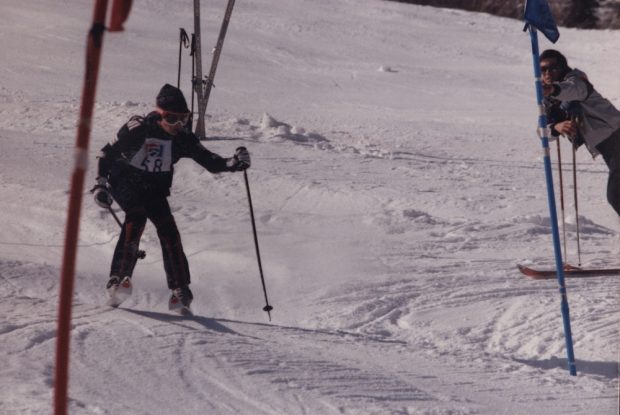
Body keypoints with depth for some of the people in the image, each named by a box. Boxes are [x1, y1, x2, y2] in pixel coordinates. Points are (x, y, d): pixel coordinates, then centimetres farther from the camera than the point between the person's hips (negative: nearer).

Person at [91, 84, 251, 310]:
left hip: (154, 190, 4)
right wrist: (100, 185, -19)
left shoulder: (182, 139, -8)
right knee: (137, 215, -30)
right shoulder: (138, 128, -19)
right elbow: (106, 154, -10)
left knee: (168, 228, -14)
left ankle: (180, 290, -9)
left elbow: (211, 162, -7)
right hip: (125, 183, -4)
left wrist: (234, 163, -26)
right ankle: (118, 278, -33)